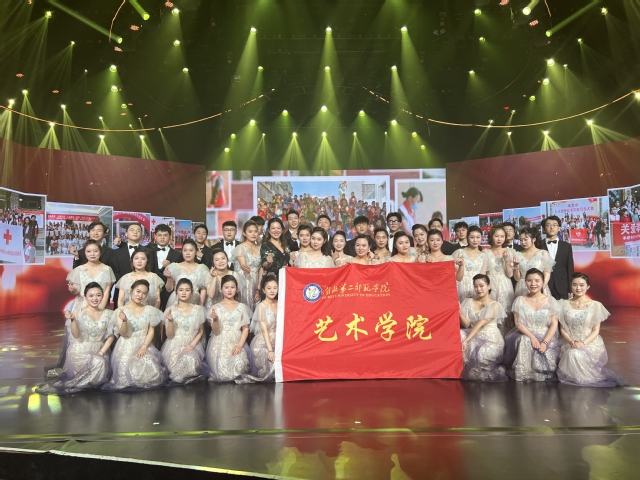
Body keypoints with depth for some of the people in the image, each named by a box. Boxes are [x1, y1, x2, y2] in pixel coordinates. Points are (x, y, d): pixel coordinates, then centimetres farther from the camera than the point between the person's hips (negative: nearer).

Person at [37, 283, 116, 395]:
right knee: (99, 363, -34)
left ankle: (63, 385, -14)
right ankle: (68, 385, -19)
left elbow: (111, 336, 6)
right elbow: (76, 335, -12)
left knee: (101, 371, -29)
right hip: (80, 351, -3)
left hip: (99, 351, 4)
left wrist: (102, 352, -7)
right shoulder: (79, 313, -3)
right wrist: (73, 319, -26)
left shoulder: (107, 314, 5)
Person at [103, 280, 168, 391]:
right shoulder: (120, 311, 0)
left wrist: (144, 347, -11)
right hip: (126, 347, -1)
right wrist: (124, 321, -26)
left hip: (144, 345, 1)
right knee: (128, 371, -25)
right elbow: (123, 333, -6)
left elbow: (151, 331, 4)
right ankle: (131, 383, 9)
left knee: (151, 372, -25)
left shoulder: (149, 310, 5)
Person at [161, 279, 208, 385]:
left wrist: (192, 344, -9)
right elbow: (169, 335, -1)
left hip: (192, 345, 0)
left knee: (190, 359, -33)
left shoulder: (198, 309, 2)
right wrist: (170, 320, -18)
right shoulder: (170, 310, 1)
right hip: (174, 346, 0)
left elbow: (201, 331, 8)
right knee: (174, 361, -32)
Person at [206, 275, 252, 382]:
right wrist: (215, 319, -20)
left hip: (237, 343, 1)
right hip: (220, 344, -1)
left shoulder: (242, 307, 10)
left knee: (239, 366, -29)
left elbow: (245, 329, 6)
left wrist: (240, 345, -10)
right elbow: (216, 332, 0)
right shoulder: (216, 308, 6)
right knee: (223, 374, -24)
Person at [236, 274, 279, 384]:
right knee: (273, 369, -23)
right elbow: (264, 330, -12)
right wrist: (270, 350, -19)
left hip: (277, 343, 5)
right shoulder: (261, 306, -7)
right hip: (262, 344, -5)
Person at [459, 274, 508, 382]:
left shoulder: (494, 305, -6)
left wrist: (466, 340, -26)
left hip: (491, 339, -4)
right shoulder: (468, 302, 6)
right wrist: (460, 313, -20)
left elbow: (481, 324, -17)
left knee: (482, 354, -31)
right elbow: (466, 325, 0)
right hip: (474, 336, 4)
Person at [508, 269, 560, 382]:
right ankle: (525, 379, -17)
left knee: (544, 357, -29)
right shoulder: (519, 301, 5)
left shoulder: (550, 301, 5)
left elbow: (554, 324, -1)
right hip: (525, 336, 0)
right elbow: (518, 323, -1)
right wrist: (531, 336, -18)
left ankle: (542, 380, 2)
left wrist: (545, 342, -16)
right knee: (525, 343, -33)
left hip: (546, 338, 0)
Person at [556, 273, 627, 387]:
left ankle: (585, 377, -4)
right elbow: (562, 328, 5)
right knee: (572, 354, -31)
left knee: (576, 355, -32)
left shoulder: (595, 305, -1)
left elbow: (596, 330, -2)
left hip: (590, 343, -2)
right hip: (569, 343, 2)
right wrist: (570, 341, -14)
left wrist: (583, 343, -17)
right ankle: (574, 378, -3)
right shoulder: (564, 304, 5)